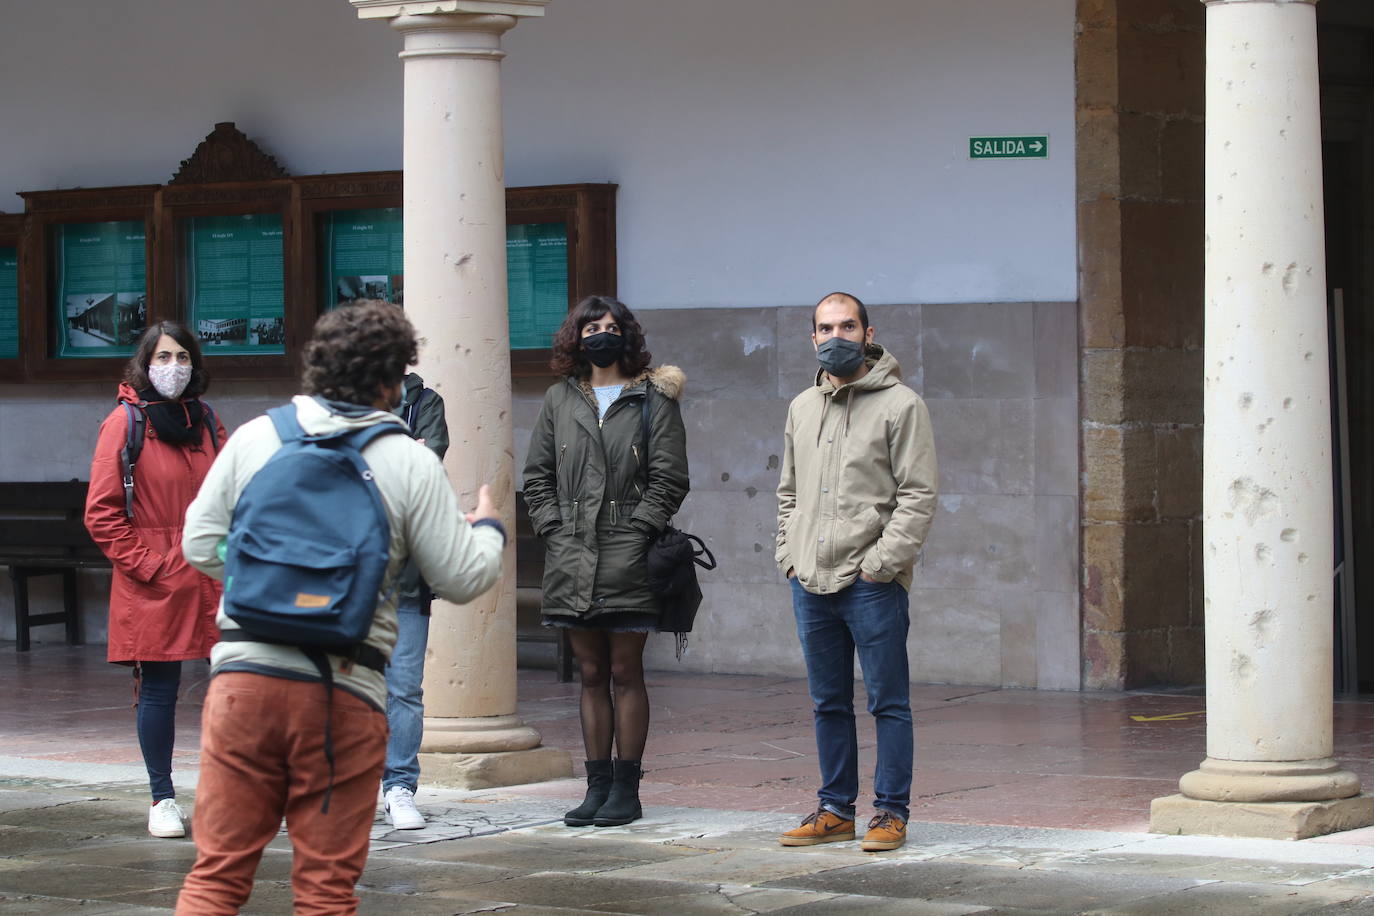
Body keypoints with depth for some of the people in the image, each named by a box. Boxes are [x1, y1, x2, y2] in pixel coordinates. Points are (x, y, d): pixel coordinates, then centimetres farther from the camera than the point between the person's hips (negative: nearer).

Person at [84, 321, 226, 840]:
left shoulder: (206, 422, 13)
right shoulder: (125, 423, -2)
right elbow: (102, 513, -4)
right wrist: (146, 564, -9)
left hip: (211, 580, 4)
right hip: (152, 585, -4)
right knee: (157, 690, 1)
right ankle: (163, 800, 10)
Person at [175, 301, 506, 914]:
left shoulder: (254, 437, 7)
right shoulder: (411, 462, 1)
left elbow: (200, 543, 10)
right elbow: (461, 579, 4)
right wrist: (487, 531, 25)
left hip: (244, 672, 2)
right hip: (345, 691, -2)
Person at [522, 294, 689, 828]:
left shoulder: (653, 398, 2)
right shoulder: (559, 400, 13)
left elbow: (669, 478, -3)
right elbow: (537, 475, 15)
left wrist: (635, 533, -11)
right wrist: (554, 529, 1)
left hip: (628, 558, -4)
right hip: (572, 558, 4)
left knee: (625, 673, -1)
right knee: (592, 675, 8)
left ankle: (626, 789, 3)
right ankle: (597, 786, 12)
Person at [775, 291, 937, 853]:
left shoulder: (900, 405, -4)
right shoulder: (802, 408, 16)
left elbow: (918, 496, -8)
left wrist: (881, 563, -14)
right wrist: (790, 557, 10)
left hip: (872, 584, -6)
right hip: (811, 584, 6)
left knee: (888, 702, -1)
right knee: (828, 704, 12)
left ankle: (891, 813, 5)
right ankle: (836, 810, 20)